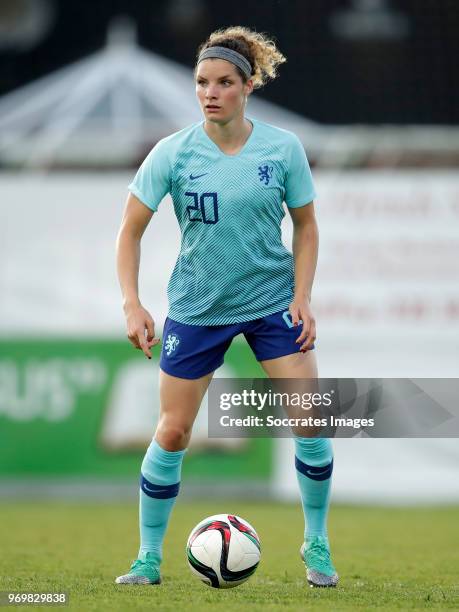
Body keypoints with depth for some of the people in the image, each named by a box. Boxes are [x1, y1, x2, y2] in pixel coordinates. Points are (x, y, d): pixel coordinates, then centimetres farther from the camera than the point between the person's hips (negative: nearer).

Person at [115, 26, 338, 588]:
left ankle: (316, 546, 11)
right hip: (195, 306, 0)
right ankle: (149, 557, 14)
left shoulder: (283, 149, -8)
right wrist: (132, 304, -16)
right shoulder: (173, 153, -11)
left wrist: (302, 299, -6)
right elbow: (130, 230, -5)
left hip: (273, 302, 0)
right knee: (172, 433, 0)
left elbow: (305, 226, 4)